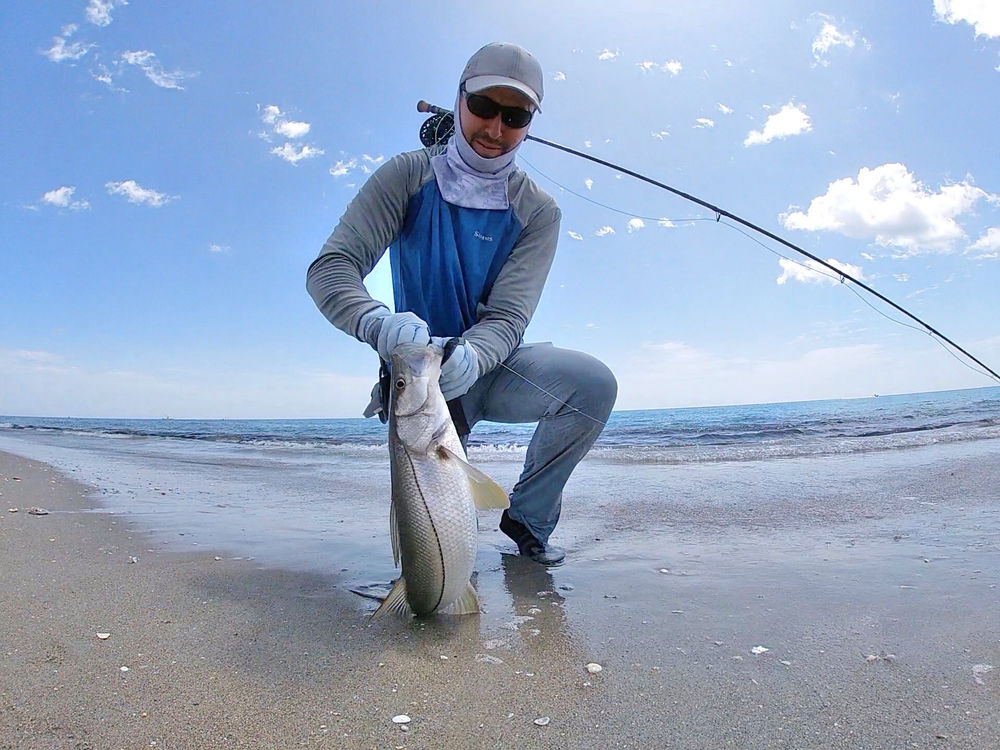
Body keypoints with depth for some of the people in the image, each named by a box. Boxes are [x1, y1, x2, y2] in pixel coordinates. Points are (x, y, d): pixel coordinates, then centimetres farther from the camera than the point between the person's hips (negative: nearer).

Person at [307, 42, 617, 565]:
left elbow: (507, 318, -17)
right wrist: (380, 323, -42)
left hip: (492, 366, 2)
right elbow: (329, 269, -19)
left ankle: (527, 517, -3)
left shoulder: (537, 212, -6)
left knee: (593, 383, -27)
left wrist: (470, 357, -41)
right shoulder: (408, 177, -8)